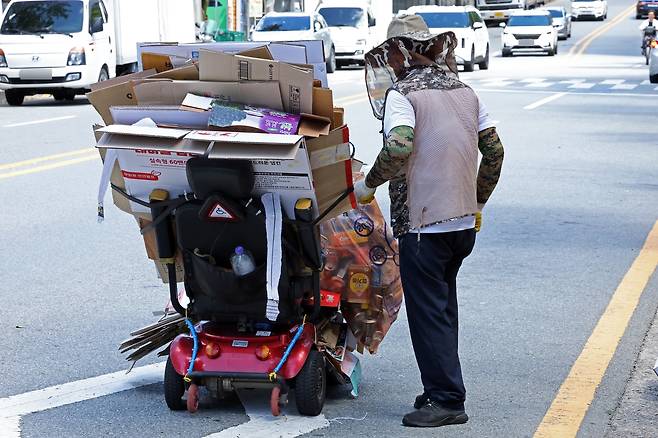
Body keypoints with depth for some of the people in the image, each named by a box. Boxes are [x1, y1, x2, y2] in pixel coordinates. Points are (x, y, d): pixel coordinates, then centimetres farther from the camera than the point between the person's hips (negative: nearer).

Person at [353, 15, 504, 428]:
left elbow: (399, 146, -27)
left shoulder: (401, 94, -10)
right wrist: (478, 202, 23)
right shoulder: (464, 91, 11)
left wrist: (368, 184, -12)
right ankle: (442, 389, 24)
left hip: (423, 225, -7)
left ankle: (446, 399, 1)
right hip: (463, 222, 7)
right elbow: (494, 150, 13)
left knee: (428, 312, 0)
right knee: (444, 308, 18)